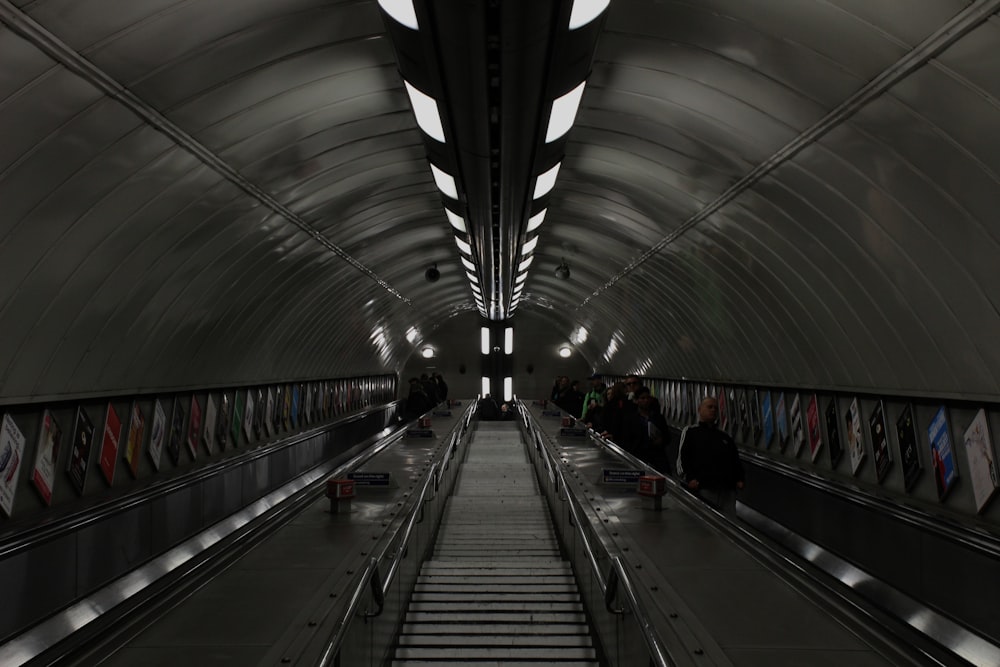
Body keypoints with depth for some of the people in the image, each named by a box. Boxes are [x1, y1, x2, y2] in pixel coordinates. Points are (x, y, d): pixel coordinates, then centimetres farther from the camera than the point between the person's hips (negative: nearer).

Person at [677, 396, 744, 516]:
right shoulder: (690, 432, 12)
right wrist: (689, 478, -11)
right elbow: (682, 458, 3)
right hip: (702, 490, -4)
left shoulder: (725, 437, 26)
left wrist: (739, 479, 9)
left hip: (727, 490, 5)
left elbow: (736, 460, 27)